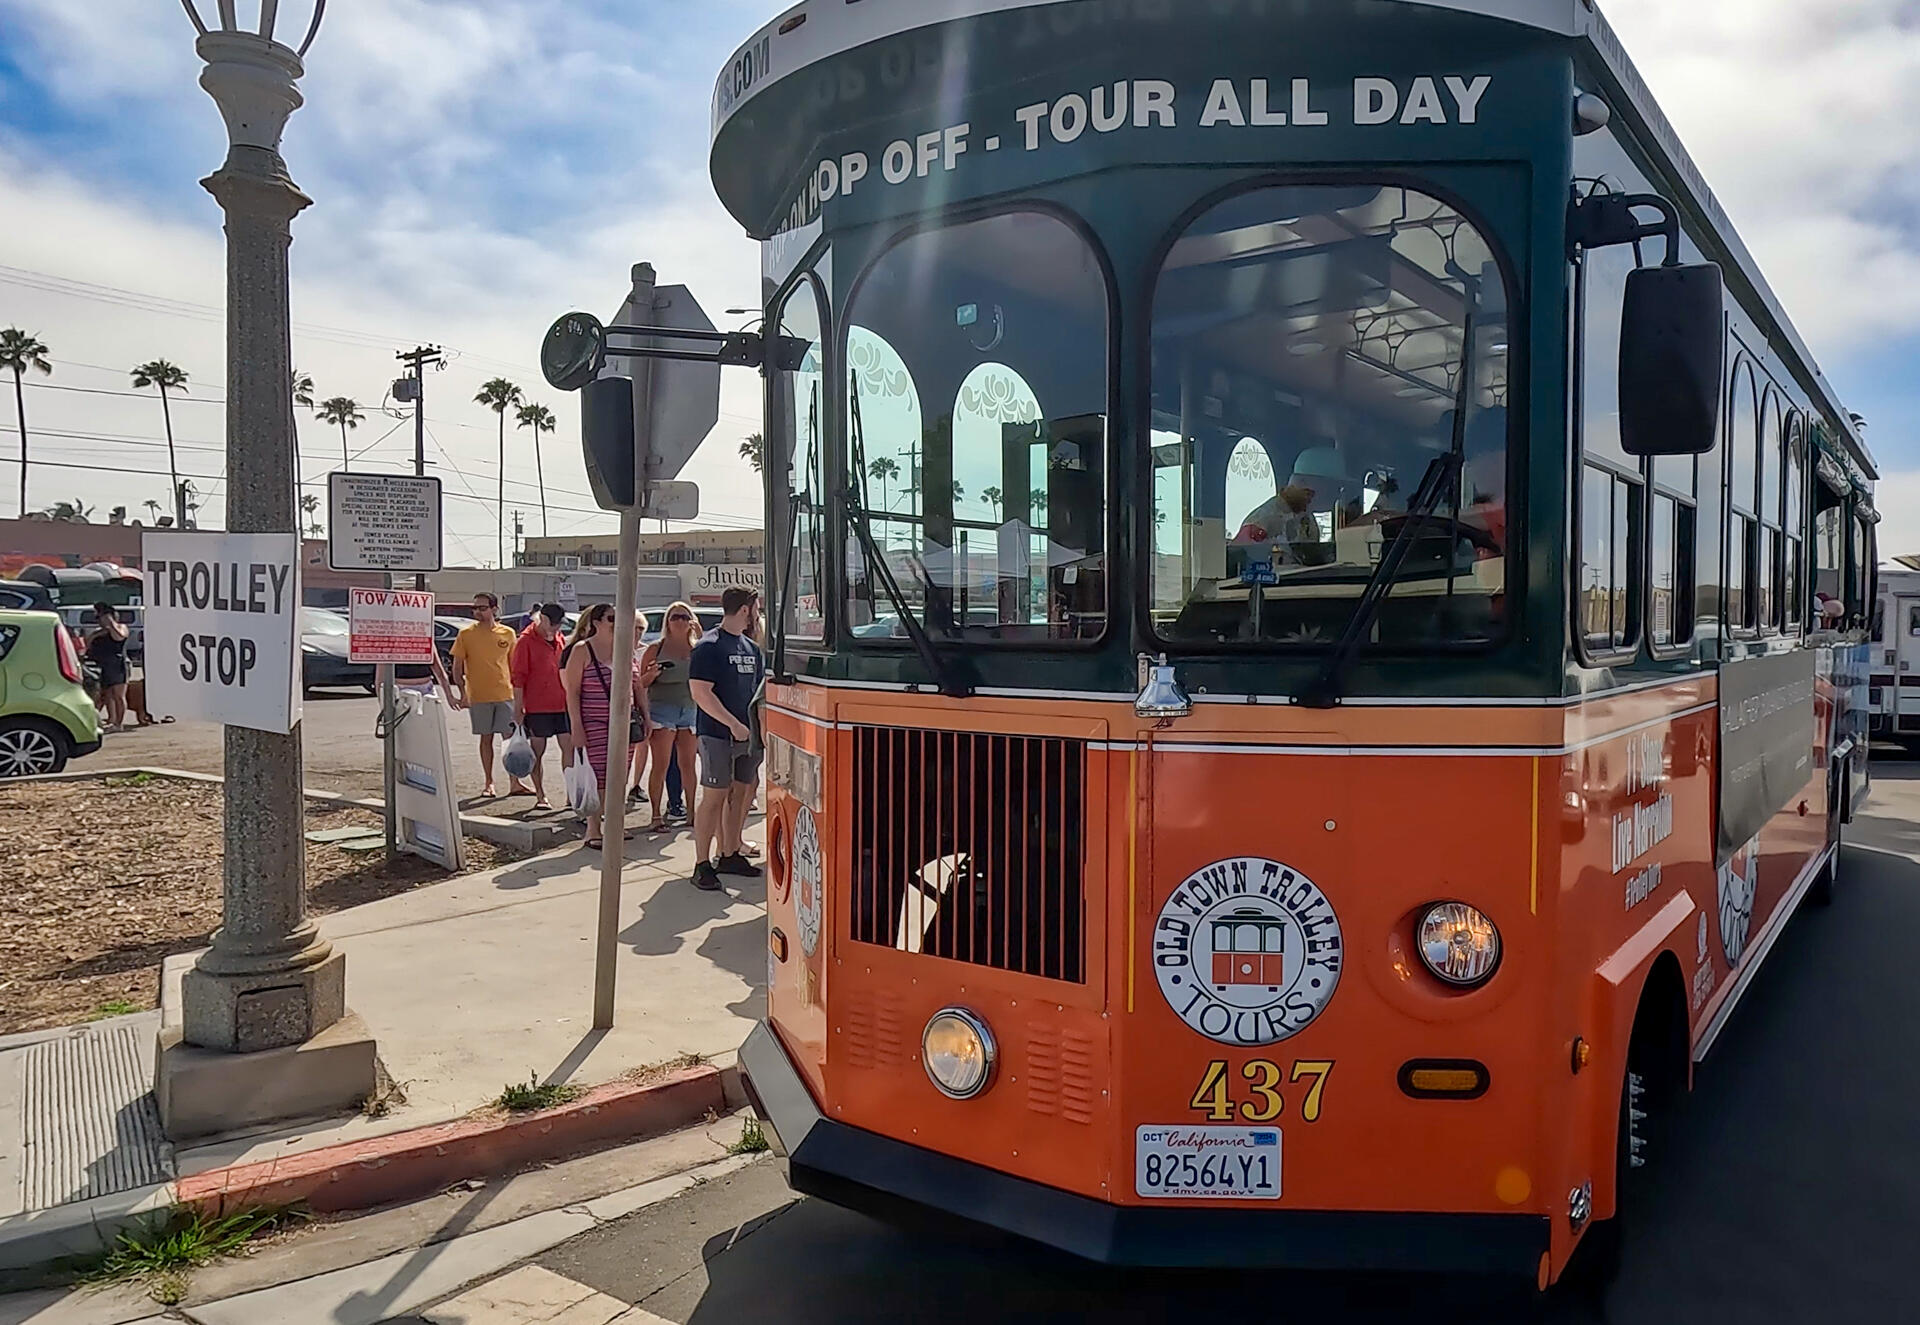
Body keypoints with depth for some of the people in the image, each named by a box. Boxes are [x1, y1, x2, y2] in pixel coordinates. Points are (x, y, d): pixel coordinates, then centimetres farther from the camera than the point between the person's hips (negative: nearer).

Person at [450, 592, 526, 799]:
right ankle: (489, 784, 15)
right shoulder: (466, 634, -1)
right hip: (479, 696, -1)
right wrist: (462, 692, -7)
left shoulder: (508, 633, 4)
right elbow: (457, 667, 1)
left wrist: (517, 689, 8)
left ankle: (514, 783, 7)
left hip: (505, 694, 1)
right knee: (486, 739, 7)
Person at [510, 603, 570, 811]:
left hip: (562, 704, 5)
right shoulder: (526, 641, -7)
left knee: (569, 747, 2)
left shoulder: (558, 638, 12)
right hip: (537, 706, -5)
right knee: (538, 751, 4)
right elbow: (518, 677, -9)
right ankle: (540, 797, 11)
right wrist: (518, 708, -12)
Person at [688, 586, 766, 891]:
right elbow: (701, 693, -16)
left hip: (748, 734, 8)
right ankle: (702, 864, -3)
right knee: (713, 797, -7)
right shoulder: (709, 647, -9)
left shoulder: (752, 648, 15)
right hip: (718, 736, -8)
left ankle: (729, 855, 24)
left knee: (739, 794, 12)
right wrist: (734, 724, -19)